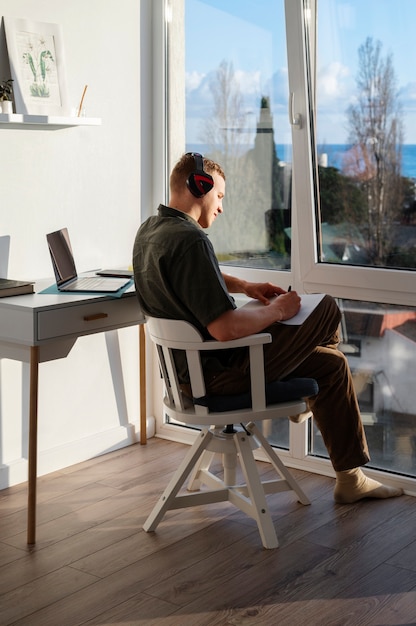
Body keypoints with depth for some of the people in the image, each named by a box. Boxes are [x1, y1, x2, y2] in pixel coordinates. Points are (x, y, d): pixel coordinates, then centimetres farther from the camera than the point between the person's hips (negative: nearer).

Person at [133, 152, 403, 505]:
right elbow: (226, 329, -34)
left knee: (332, 364, 18)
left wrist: (243, 286, 13)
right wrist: (276, 311, -16)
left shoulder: (150, 229, 7)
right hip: (219, 372, -11)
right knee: (328, 308, 1)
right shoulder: (190, 240, -28)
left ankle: (350, 478, 28)